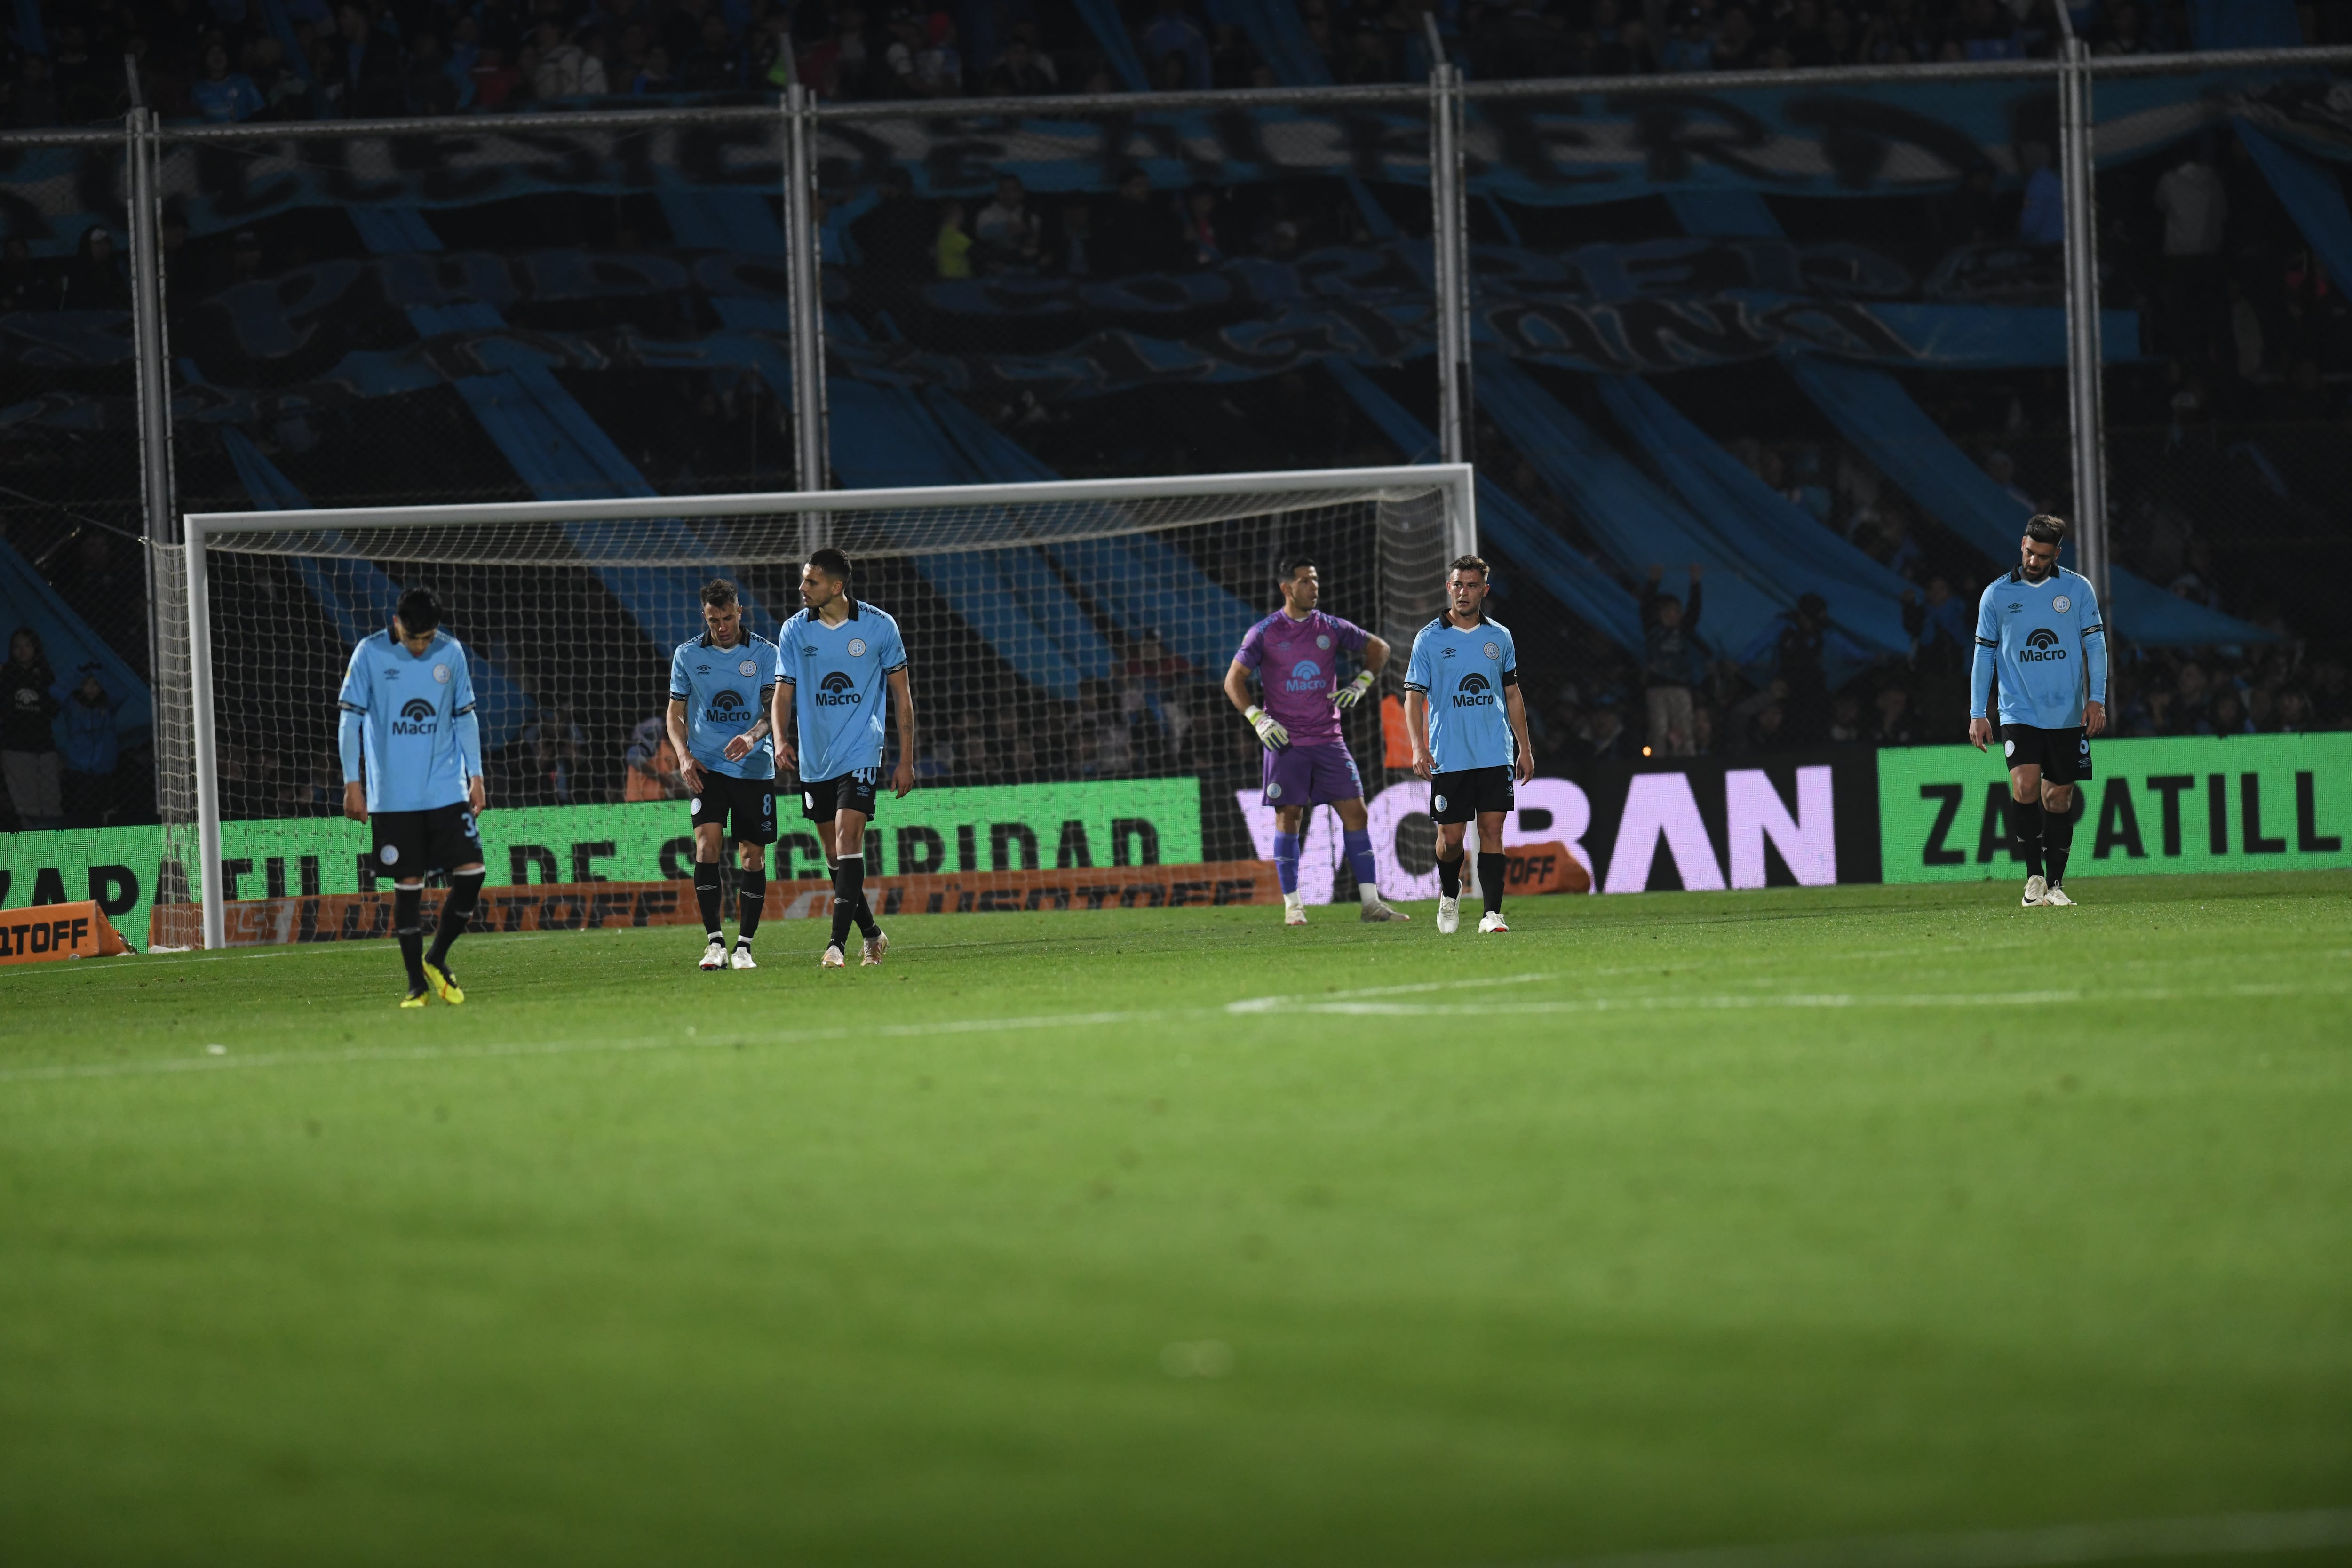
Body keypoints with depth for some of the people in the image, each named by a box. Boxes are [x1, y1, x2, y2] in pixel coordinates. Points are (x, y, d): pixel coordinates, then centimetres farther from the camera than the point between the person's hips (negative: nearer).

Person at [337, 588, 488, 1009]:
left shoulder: (451, 653, 4)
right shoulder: (370, 654, -5)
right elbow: (350, 720, 0)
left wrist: (475, 776, 8)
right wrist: (353, 784, -4)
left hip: (447, 791, 3)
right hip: (394, 796, -3)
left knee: (471, 872, -7)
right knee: (408, 885, -2)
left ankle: (437, 959, 13)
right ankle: (417, 984, 7)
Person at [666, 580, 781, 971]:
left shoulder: (765, 653, 1)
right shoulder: (687, 655, 5)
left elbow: (774, 707, -7)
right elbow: (676, 714, 11)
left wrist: (753, 736, -28)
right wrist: (683, 755, -7)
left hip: (754, 767, 0)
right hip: (707, 766, 0)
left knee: (753, 855, -1)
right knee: (707, 843, -16)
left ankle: (744, 945, 6)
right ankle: (714, 942, -15)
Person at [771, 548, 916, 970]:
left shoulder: (878, 627, -5)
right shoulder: (794, 630, 2)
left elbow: (902, 694, 3)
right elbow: (783, 693, 5)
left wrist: (906, 759, 1)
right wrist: (781, 739, -15)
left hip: (860, 755, -4)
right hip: (814, 761, 4)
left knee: (848, 842, -18)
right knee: (835, 855, 8)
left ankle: (838, 944, -21)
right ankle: (872, 935, 26)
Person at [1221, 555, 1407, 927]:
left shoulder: (1331, 628, 7)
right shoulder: (1265, 633, 0)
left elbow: (1378, 648, 20)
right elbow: (1234, 680, 1)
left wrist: (1361, 684, 5)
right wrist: (1257, 718, -11)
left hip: (1329, 739, 3)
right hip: (1285, 741, -3)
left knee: (1355, 813, -4)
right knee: (1288, 818, -4)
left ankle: (1371, 902, -2)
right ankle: (1292, 906, 3)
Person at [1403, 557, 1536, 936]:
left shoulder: (1499, 637, 10)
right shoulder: (1429, 639, 1)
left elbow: (1512, 694, 17)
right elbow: (1414, 695, -1)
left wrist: (1525, 748, 14)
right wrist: (1418, 747, -13)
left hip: (1495, 755, 2)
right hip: (1448, 758, -2)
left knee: (1492, 830, -7)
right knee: (1451, 836, 0)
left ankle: (1492, 914, -7)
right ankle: (1449, 895, 28)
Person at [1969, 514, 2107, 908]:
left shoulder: (2078, 590, 4)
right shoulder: (1997, 595, 4)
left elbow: (2095, 645, 5)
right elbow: (1984, 654, 7)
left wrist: (2097, 699, -6)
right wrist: (1977, 714, 3)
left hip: (2067, 715, 1)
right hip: (2019, 713, -1)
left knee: (2059, 798, 3)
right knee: (2025, 786, -19)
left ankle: (2055, 884, 11)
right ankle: (2034, 875, -10)